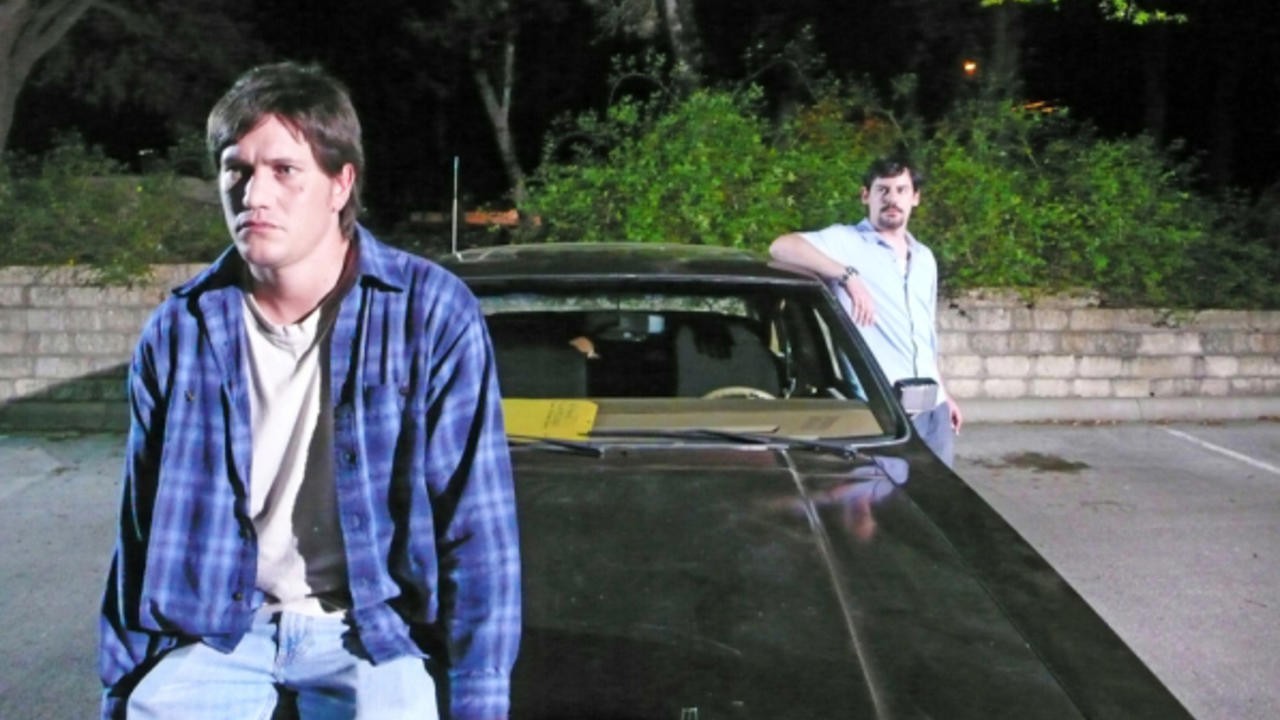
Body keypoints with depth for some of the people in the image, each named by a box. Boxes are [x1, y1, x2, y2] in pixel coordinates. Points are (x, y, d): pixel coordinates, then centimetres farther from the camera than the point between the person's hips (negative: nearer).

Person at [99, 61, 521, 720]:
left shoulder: (433, 314, -9)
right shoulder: (177, 332, 1)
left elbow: (476, 528, -9)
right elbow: (144, 532, 9)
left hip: (376, 635, -2)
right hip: (220, 633, 3)